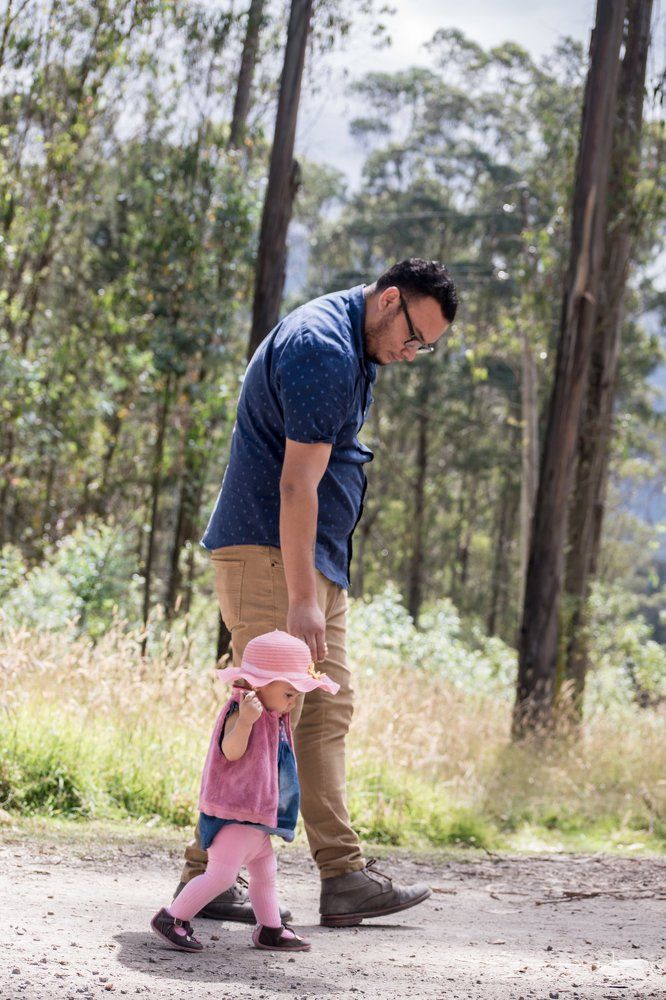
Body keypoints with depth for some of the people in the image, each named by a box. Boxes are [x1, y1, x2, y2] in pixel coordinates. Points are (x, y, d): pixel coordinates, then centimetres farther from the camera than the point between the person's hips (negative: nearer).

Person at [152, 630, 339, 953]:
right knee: (221, 873, -13)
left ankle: (270, 930, 30)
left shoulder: (274, 717, 12)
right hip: (235, 813, -10)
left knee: (265, 872, 19)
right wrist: (245, 720, -51)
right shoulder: (240, 711, -19)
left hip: (258, 815, 10)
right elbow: (231, 751, -34)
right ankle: (171, 918, -6)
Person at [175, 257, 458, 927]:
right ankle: (205, 878, -4)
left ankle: (343, 878, 8)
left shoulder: (351, 349, 15)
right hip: (269, 552, -11)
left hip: (315, 556, 11)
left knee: (327, 712, 7)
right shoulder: (323, 349, -18)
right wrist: (300, 600, -27)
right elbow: (297, 484, -24)